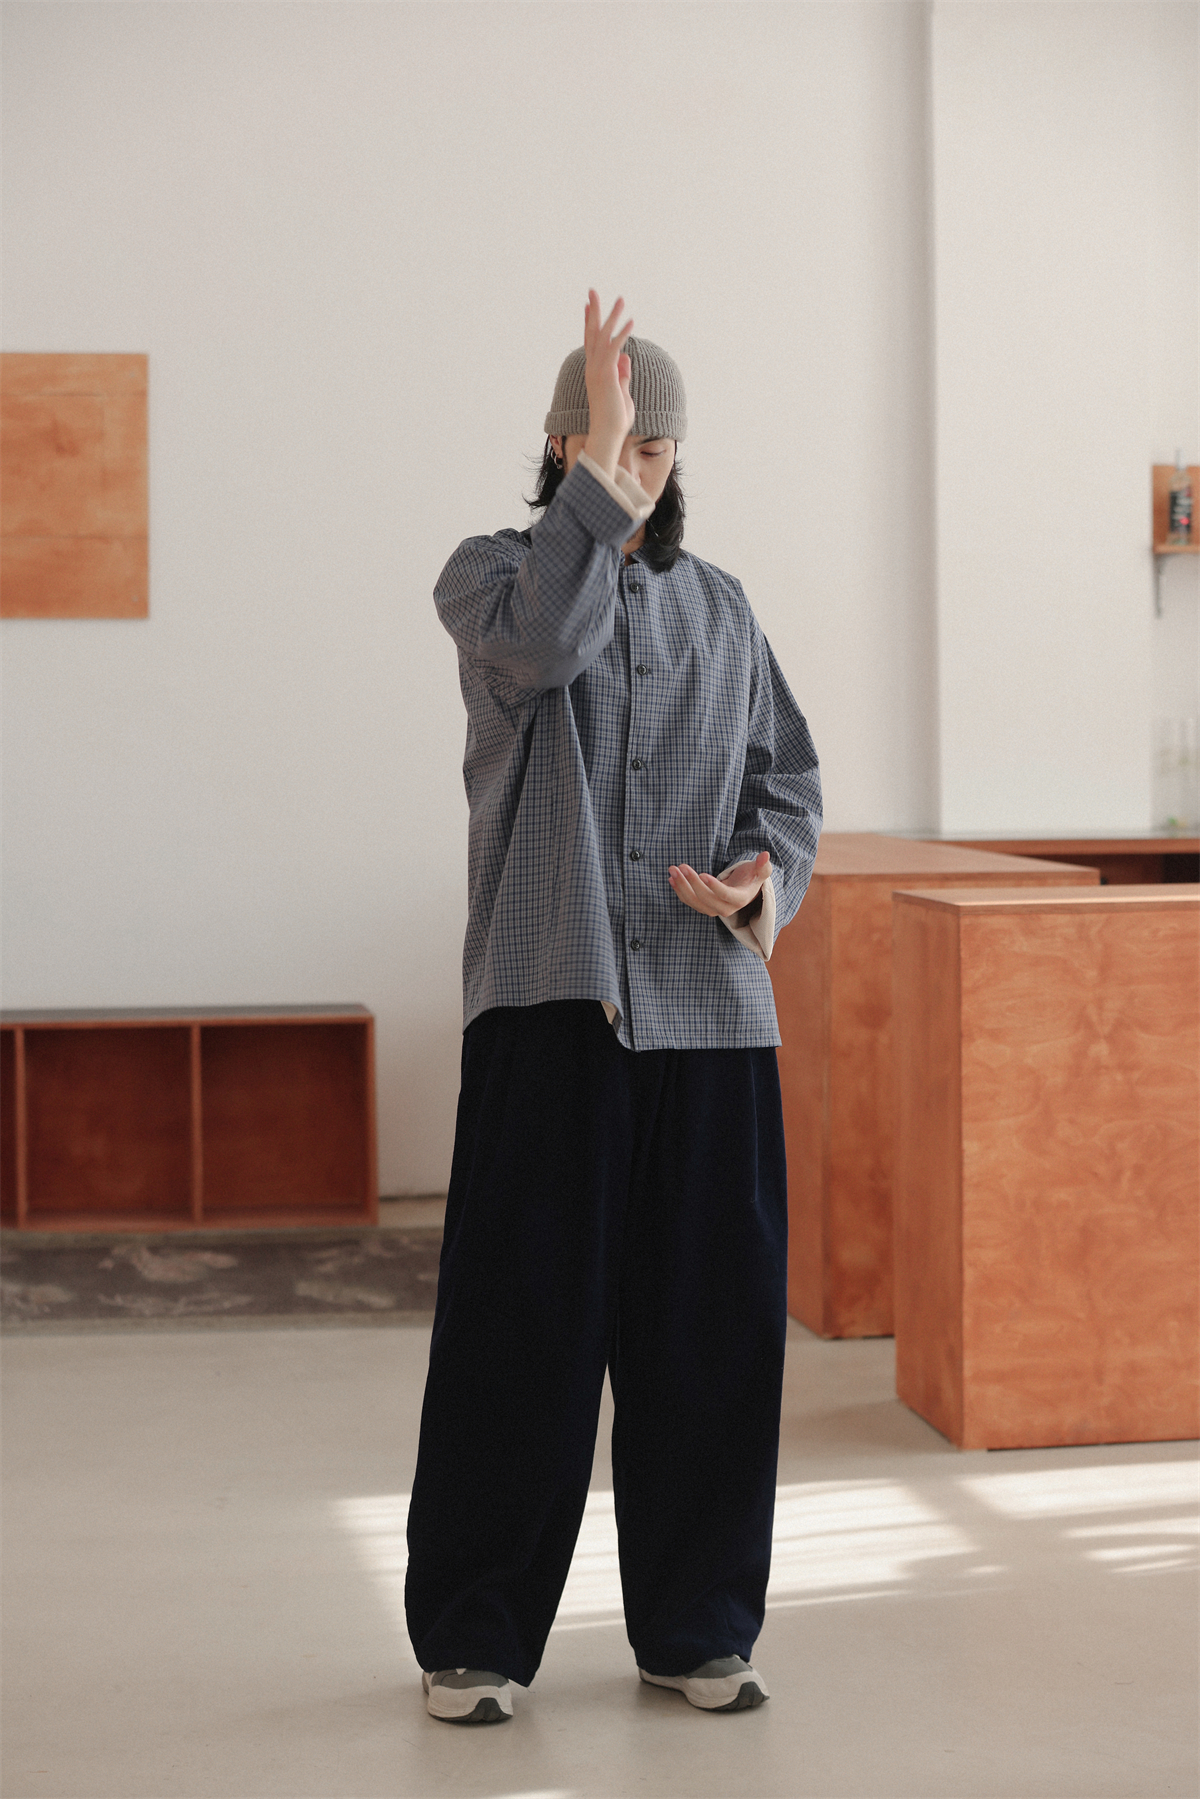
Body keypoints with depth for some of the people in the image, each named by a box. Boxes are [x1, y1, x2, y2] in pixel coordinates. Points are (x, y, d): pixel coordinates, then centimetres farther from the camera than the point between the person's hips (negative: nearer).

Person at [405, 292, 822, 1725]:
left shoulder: (719, 606, 17)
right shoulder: (490, 572, 6)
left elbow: (787, 778, 17)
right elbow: (539, 646, -18)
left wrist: (767, 878, -4)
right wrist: (597, 473, -15)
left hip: (711, 1007, 4)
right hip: (551, 999, -4)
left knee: (712, 1321, 5)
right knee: (525, 1316, -3)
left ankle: (695, 1630, 18)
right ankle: (471, 1636, 10)